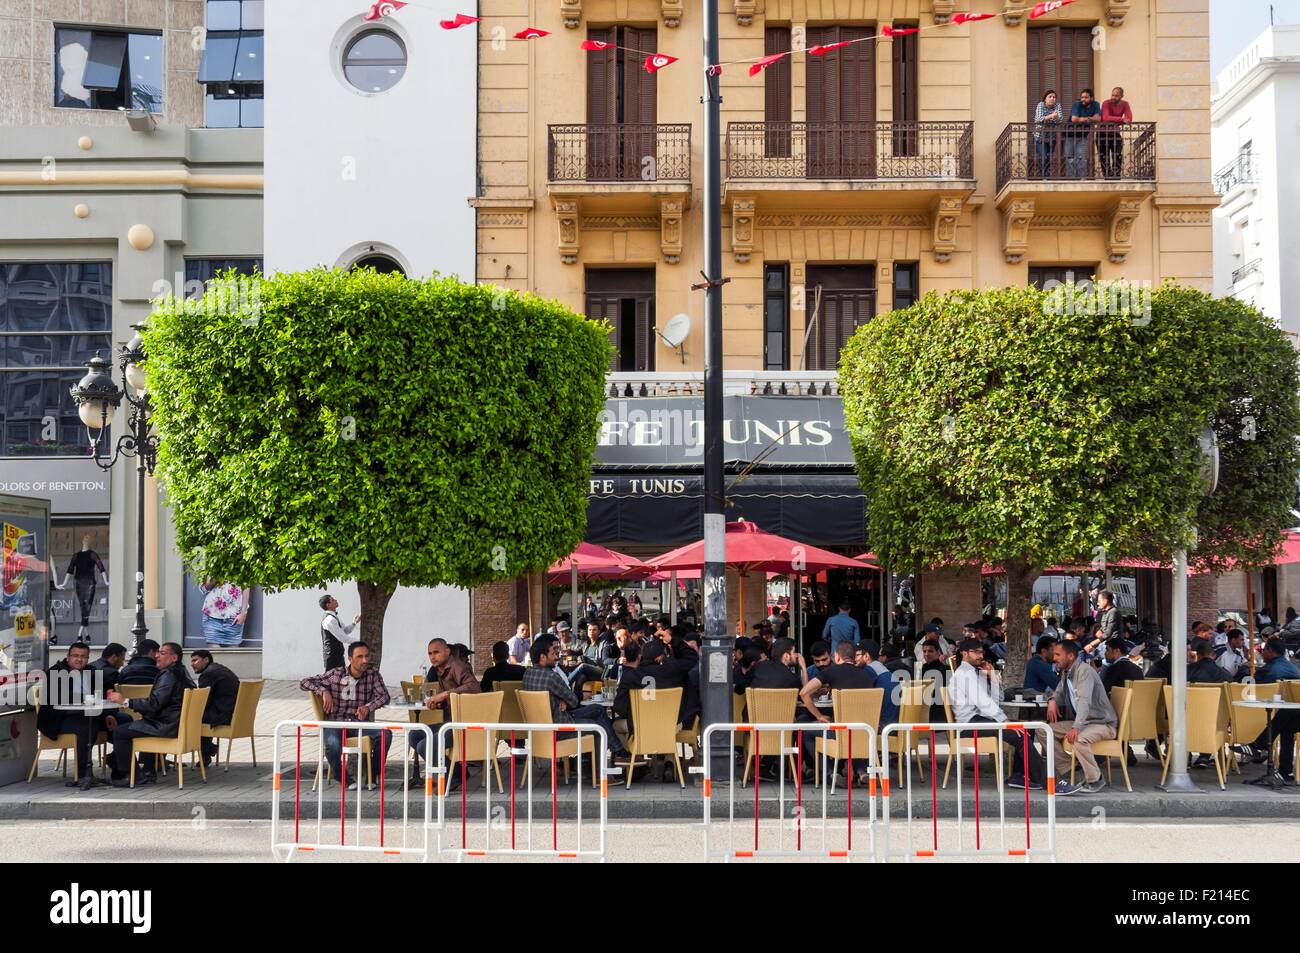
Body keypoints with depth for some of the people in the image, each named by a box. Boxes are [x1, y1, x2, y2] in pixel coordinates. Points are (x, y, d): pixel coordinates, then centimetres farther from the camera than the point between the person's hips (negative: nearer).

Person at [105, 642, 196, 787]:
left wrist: (125, 702, -19)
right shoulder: (181, 672, 16)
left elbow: (154, 703, -23)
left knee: (120, 732, -11)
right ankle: (148, 771, 25)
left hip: (166, 725, -11)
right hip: (174, 722, 11)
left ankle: (127, 776, -6)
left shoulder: (168, 675, -17)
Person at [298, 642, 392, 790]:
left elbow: (384, 696, -6)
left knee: (385, 734, -27)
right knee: (333, 745, -36)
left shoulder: (373, 674, 5)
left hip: (360, 723, 2)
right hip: (335, 723, -2)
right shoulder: (335, 675, 0)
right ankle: (343, 779, -7)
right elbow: (304, 683, 1)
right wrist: (323, 691, -17)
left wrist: (368, 707, -25)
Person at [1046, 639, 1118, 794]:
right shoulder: (1065, 673, 9)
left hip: (1103, 723, -9)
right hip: (1081, 722, 9)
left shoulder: (1084, 671, -20)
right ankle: (1067, 767, 4)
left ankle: (1094, 780, -17)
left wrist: (1076, 727, -44)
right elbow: (1060, 693, 23)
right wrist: (1052, 700, -3)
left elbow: (1084, 700, -32)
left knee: (1079, 739, -38)